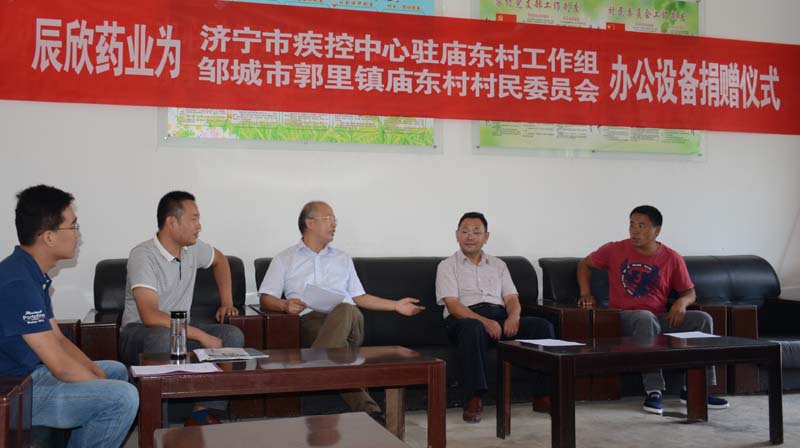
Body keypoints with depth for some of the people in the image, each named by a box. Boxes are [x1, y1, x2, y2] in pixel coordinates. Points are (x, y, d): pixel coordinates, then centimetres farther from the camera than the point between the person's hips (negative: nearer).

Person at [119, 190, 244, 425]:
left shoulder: (192, 248, 2)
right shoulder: (143, 255, -21)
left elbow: (219, 260, 27)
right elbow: (151, 317, -31)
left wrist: (227, 302, 15)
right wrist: (202, 336, -30)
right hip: (139, 333, -7)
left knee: (233, 335, -16)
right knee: (163, 336, -40)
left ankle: (201, 412, -17)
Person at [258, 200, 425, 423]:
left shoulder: (342, 259, 33)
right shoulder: (284, 260, 22)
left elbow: (358, 296, 31)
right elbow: (266, 298, 12)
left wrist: (396, 305, 25)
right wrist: (285, 305, -11)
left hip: (348, 318, 2)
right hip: (310, 320, -2)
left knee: (344, 310, -40)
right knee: (337, 347, -39)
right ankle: (368, 410, -45)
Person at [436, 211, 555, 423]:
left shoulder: (498, 265, 24)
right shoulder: (447, 266, 10)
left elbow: (511, 298, 14)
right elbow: (452, 304, -4)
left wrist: (513, 316, -12)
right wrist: (485, 321, -20)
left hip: (500, 316, 4)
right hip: (466, 318, -4)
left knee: (543, 326, -21)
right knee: (473, 327, -41)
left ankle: (544, 394, -19)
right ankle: (474, 399, -38)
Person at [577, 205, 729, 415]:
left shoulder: (672, 258, 3)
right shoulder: (614, 250, 0)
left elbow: (689, 292, 12)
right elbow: (584, 264, 15)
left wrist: (682, 302, -12)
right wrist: (585, 292, 0)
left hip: (660, 319, 3)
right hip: (626, 318, -3)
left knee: (703, 319, -18)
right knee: (645, 317, -38)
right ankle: (654, 391, -36)